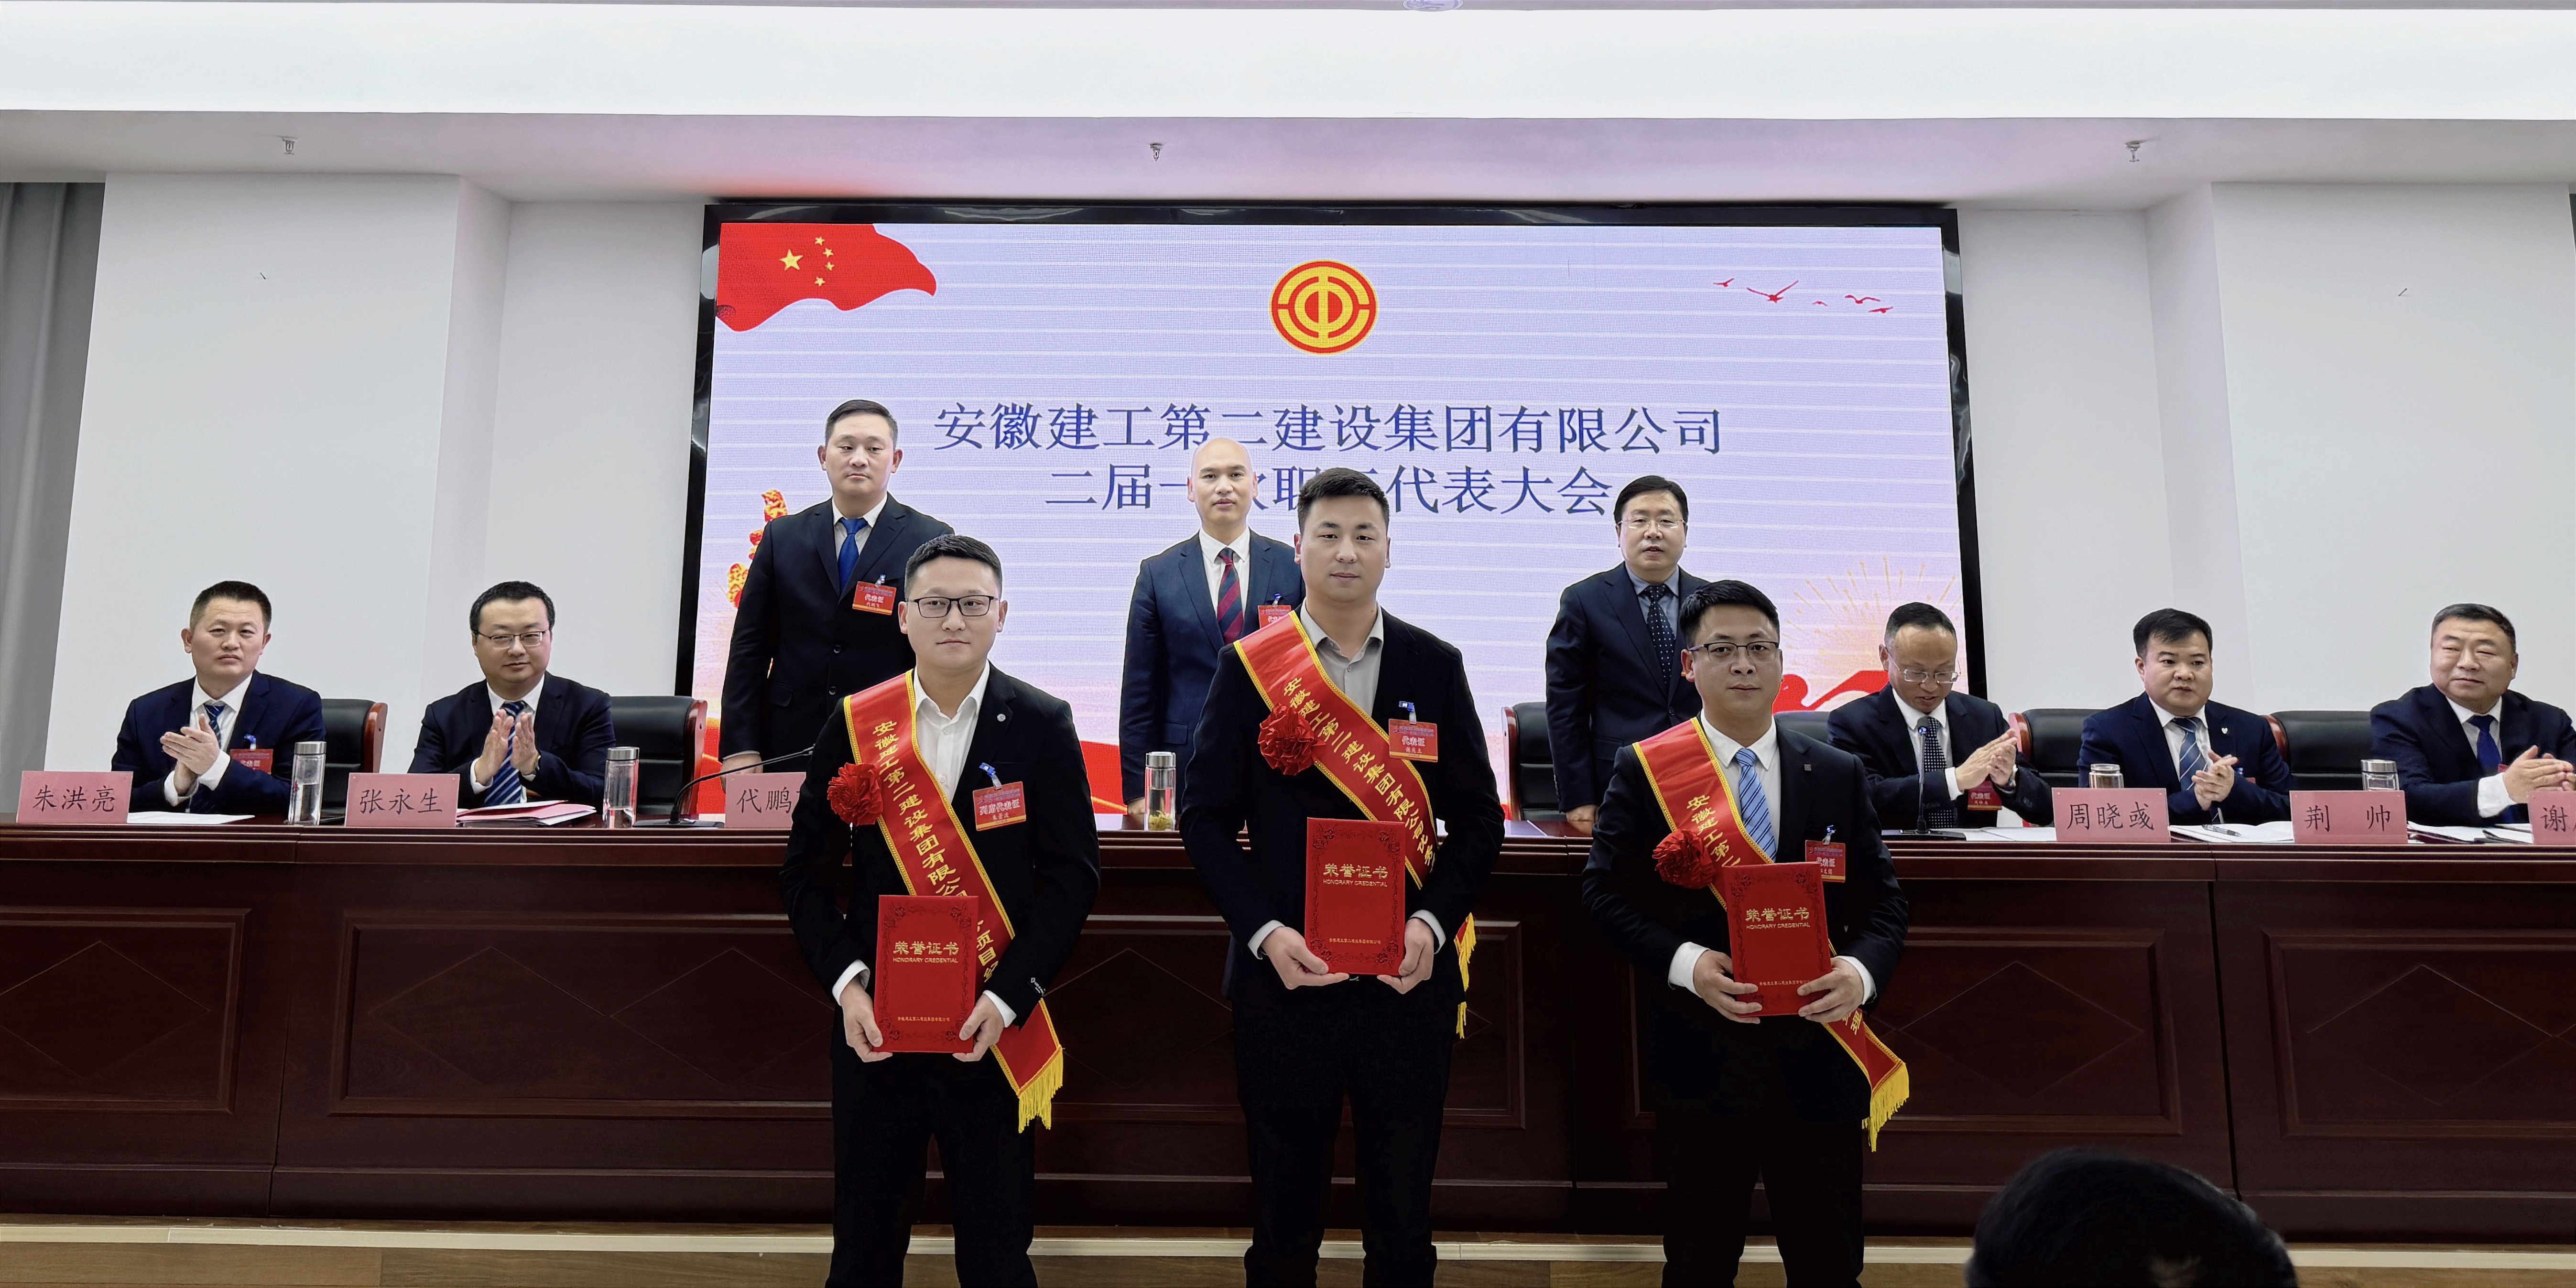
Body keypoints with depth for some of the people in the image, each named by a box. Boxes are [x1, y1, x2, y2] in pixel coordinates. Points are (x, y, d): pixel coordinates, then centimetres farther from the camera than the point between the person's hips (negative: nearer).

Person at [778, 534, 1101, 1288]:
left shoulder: (1042, 726, -3)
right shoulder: (853, 724, 1)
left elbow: (1073, 875, -5)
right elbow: (806, 871, 5)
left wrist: (1007, 997, -13)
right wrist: (845, 983, -8)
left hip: (993, 1028, -1)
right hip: (873, 1025, 2)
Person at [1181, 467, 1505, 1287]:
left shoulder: (1436, 665, 4)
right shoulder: (1248, 667, 0)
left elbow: (1478, 817, 4)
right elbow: (1205, 815, 0)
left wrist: (1433, 925, -10)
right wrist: (1264, 932, -12)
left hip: (1407, 975, 1)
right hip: (1286, 973, -1)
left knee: (1403, 1218, 12)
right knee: (1284, 1212, 12)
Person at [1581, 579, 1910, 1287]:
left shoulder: (1840, 775, 7)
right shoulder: (1642, 770, -1)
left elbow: (1882, 900, 7)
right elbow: (1605, 891, -3)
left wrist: (1861, 971, -14)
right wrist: (1684, 962, -18)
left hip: (1819, 1050, 2)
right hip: (1702, 1050, -2)